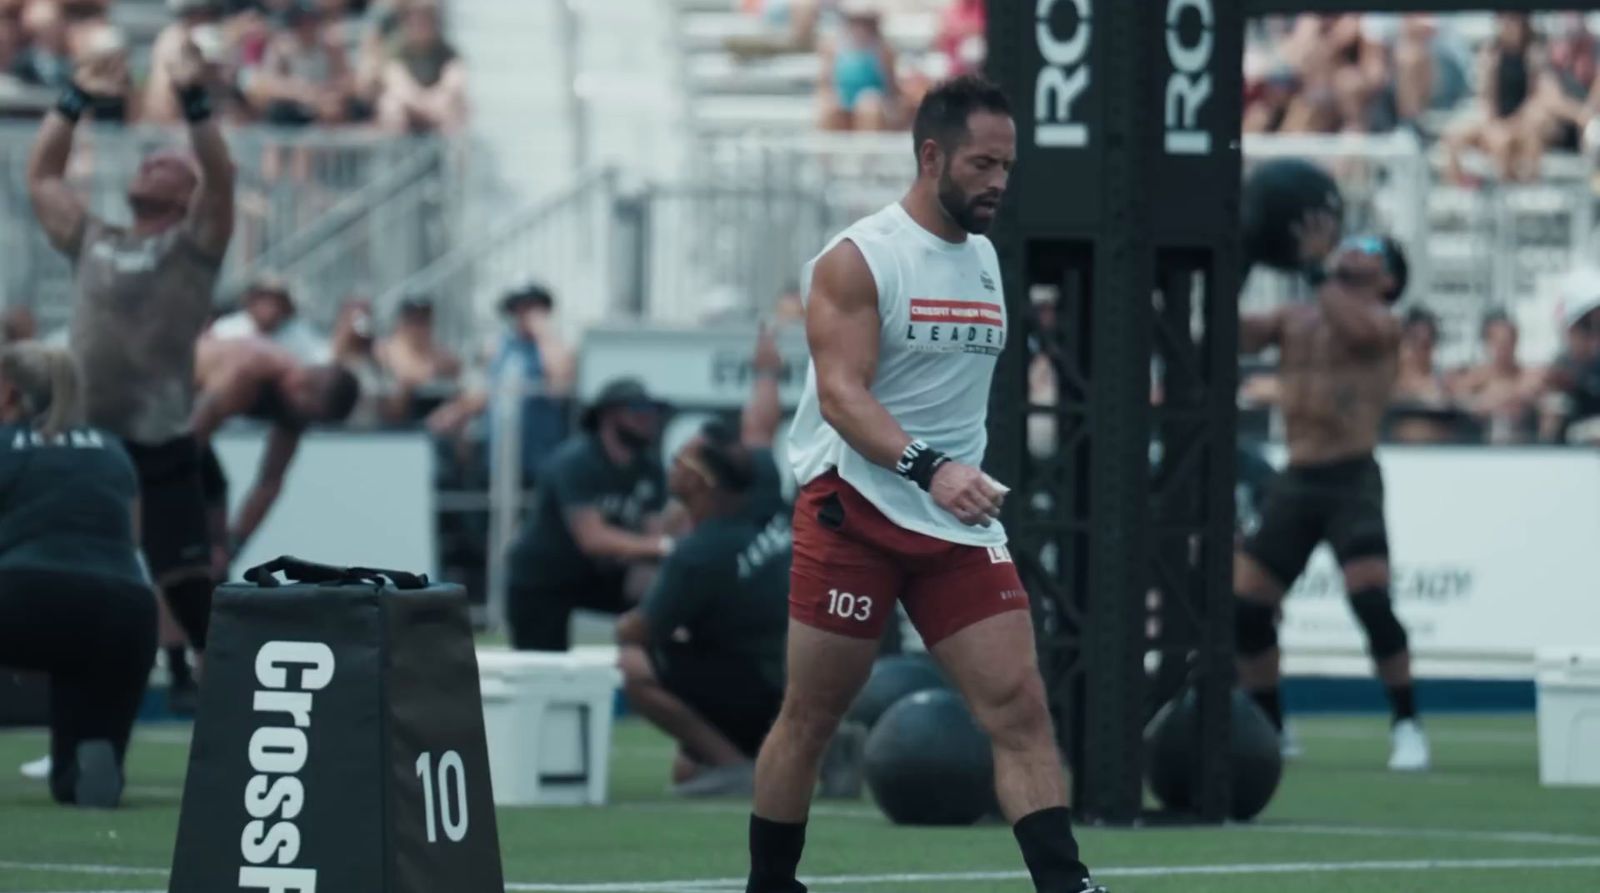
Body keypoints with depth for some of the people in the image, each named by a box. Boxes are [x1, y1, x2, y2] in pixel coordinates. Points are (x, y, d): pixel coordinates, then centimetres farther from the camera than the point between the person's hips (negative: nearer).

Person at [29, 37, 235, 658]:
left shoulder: (192, 247, 2)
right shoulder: (92, 244, 17)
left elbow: (221, 177, -13)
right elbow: (41, 174, 21)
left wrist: (193, 100, -17)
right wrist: (76, 99, 17)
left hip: (159, 449, -6)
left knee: (187, 586, -8)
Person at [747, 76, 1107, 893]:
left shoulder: (984, 259, 11)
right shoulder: (856, 261, -10)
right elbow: (841, 395, -21)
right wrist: (929, 469, -34)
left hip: (960, 523, 5)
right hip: (855, 512, -5)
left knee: (1020, 710, -7)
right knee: (810, 718, 4)